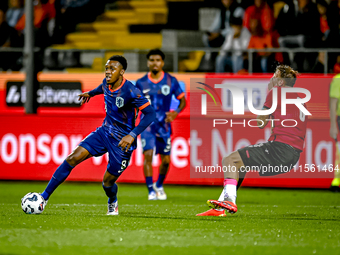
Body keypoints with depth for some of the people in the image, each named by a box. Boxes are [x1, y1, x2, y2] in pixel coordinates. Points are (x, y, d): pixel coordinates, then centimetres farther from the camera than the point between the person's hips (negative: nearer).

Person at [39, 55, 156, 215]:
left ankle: (113, 203, 41)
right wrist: (91, 93, 41)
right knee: (72, 158, -11)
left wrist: (132, 135, -37)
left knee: (107, 182, 3)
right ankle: (44, 197, -7)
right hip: (104, 132, 6)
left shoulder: (130, 92, -25)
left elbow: (150, 114, -28)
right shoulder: (106, 83, -4)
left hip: (122, 142, -6)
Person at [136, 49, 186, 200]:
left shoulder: (171, 81, 0)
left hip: (164, 125, 1)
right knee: (148, 155, -17)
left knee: (166, 160, 2)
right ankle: (151, 191, -13)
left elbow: (182, 100, 6)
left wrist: (176, 112, -12)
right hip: (147, 124, -1)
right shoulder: (141, 83, 1)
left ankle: (159, 185, 30)